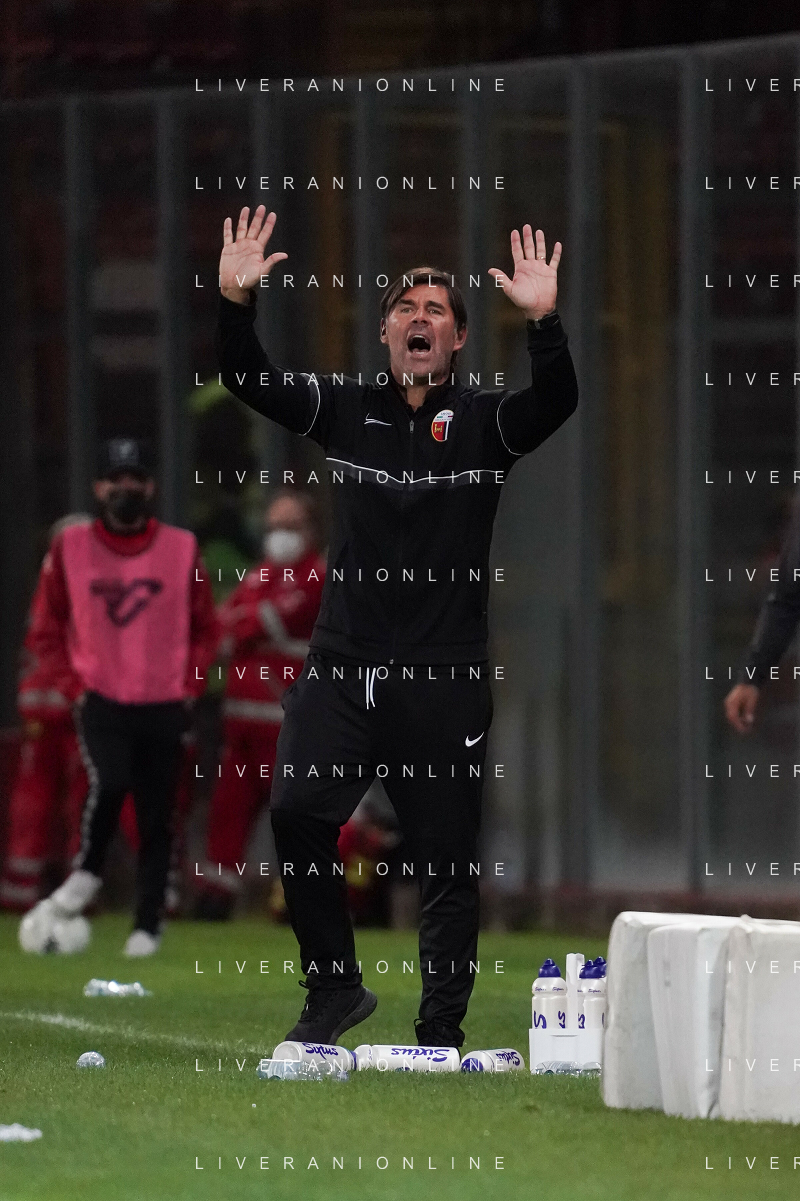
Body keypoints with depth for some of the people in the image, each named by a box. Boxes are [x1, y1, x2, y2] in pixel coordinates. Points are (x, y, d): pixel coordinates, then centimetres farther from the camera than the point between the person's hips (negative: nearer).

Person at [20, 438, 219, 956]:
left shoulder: (181, 549, 4)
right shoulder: (71, 548, 3)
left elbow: (205, 629, 12)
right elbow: (47, 631, 10)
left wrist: (189, 685, -1)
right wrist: (77, 681, -2)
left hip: (164, 706, 1)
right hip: (101, 701, -1)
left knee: (157, 818, 0)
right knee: (109, 783, -26)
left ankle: (148, 925, 9)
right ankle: (84, 878, -4)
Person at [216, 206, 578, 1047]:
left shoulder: (484, 422, 2)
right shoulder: (344, 410, 9)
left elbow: (556, 403, -16)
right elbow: (247, 380, -1)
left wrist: (543, 322, -32)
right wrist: (235, 304, -18)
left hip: (445, 677, -2)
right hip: (343, 662, 2)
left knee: (446, 854, 1)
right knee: (297, 809, -16)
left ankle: (441, 1032, 11)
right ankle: (334, 987, 1)